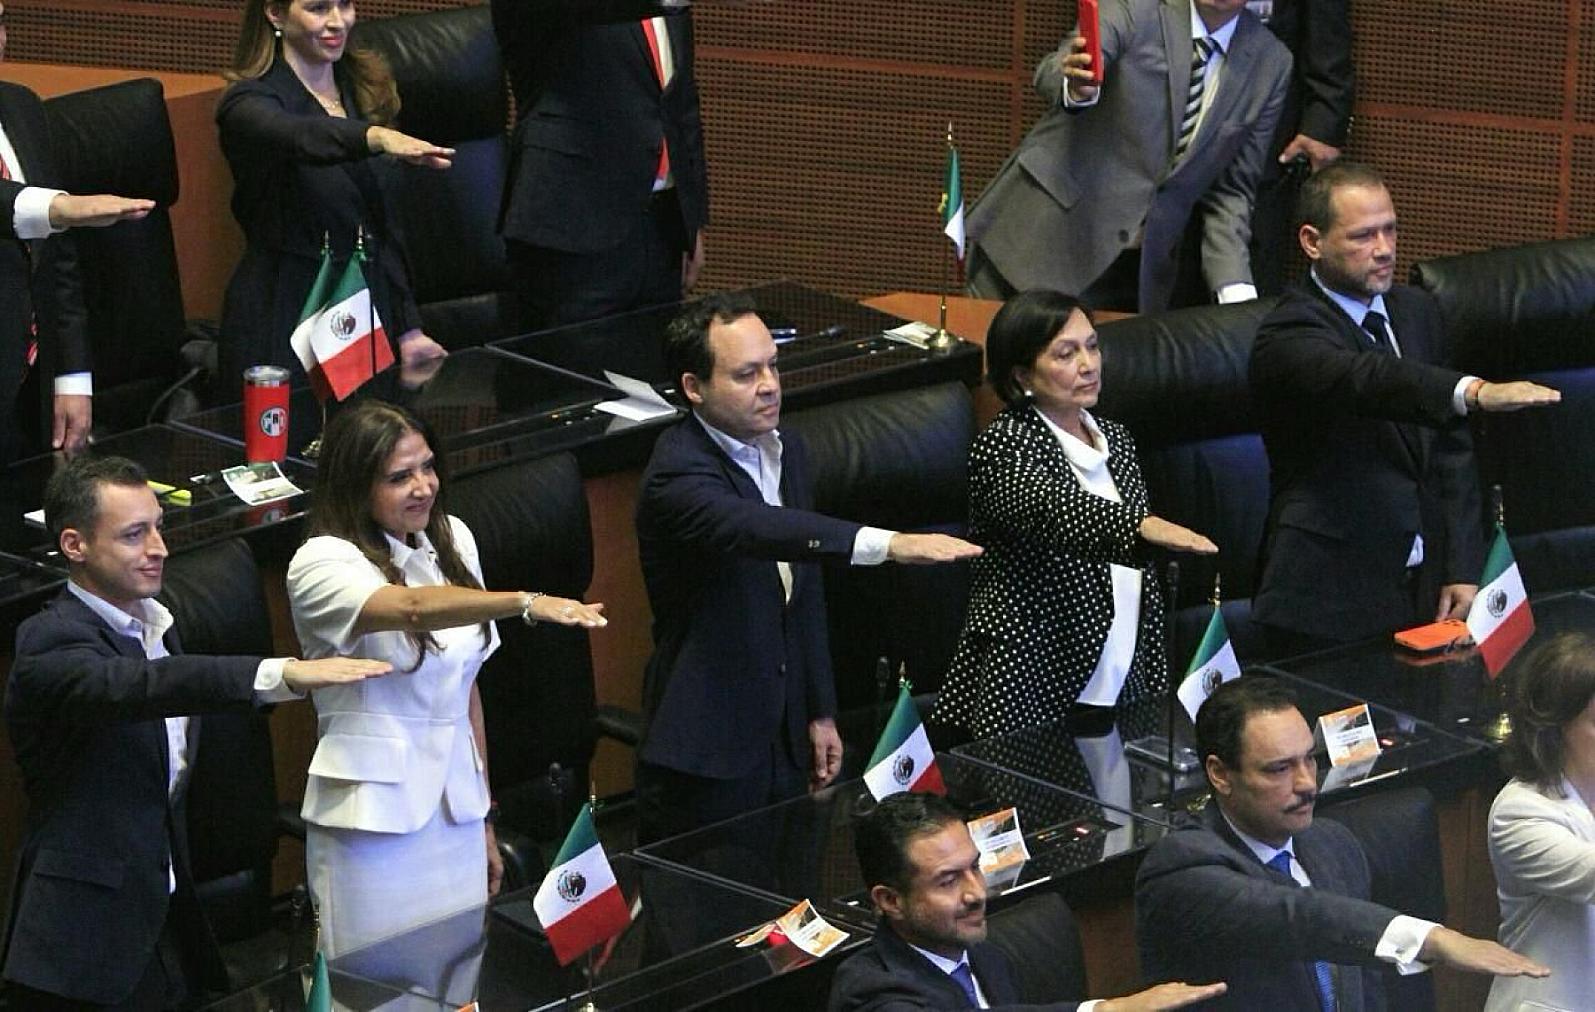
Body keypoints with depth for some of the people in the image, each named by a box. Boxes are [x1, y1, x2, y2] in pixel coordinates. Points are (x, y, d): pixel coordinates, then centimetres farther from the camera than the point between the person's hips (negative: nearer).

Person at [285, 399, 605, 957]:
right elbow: (412, 609, -32)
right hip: (375, 821, -6)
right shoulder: (320, 565, -11)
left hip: (457, 812, 6)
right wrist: (526, 603, -46)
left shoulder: (453, 541, 9)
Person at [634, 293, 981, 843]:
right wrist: (887, 544, -52)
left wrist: (821, 712, 15)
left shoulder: (785, 450, 8)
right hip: (706, 754, -8)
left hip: (784, 739, 8)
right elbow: (754, 529, -40)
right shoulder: (678, 472, -19)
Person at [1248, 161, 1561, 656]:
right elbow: (1366, 381, -36)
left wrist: (1462, 568, 1)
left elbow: (1451, 448, 10)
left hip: (1423, 585, 6)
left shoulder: (1417, 311, 9)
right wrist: (1474, 392, -53)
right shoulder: (1287, 338, -15)